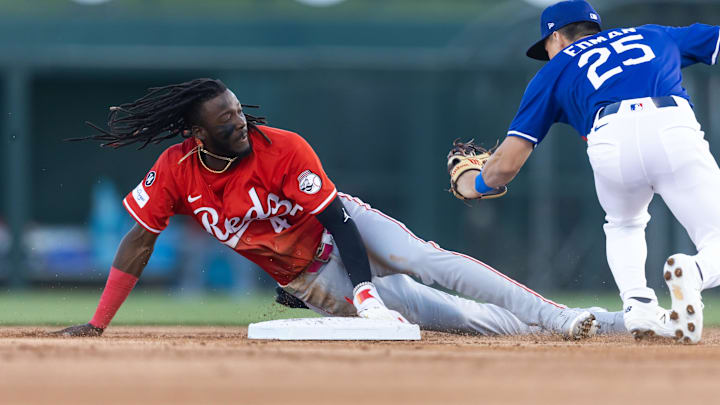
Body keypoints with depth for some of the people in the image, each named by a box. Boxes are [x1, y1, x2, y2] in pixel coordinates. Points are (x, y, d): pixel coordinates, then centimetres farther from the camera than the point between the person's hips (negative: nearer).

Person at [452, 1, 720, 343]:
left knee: (623, 227, 31)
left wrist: (475, 184, 47)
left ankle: (638, 306, 5)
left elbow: (508, 162, 27)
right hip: (675, 130, 0)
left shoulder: (556, 70, 30)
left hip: (613, 140, 0)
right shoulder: (655, 35, 38)